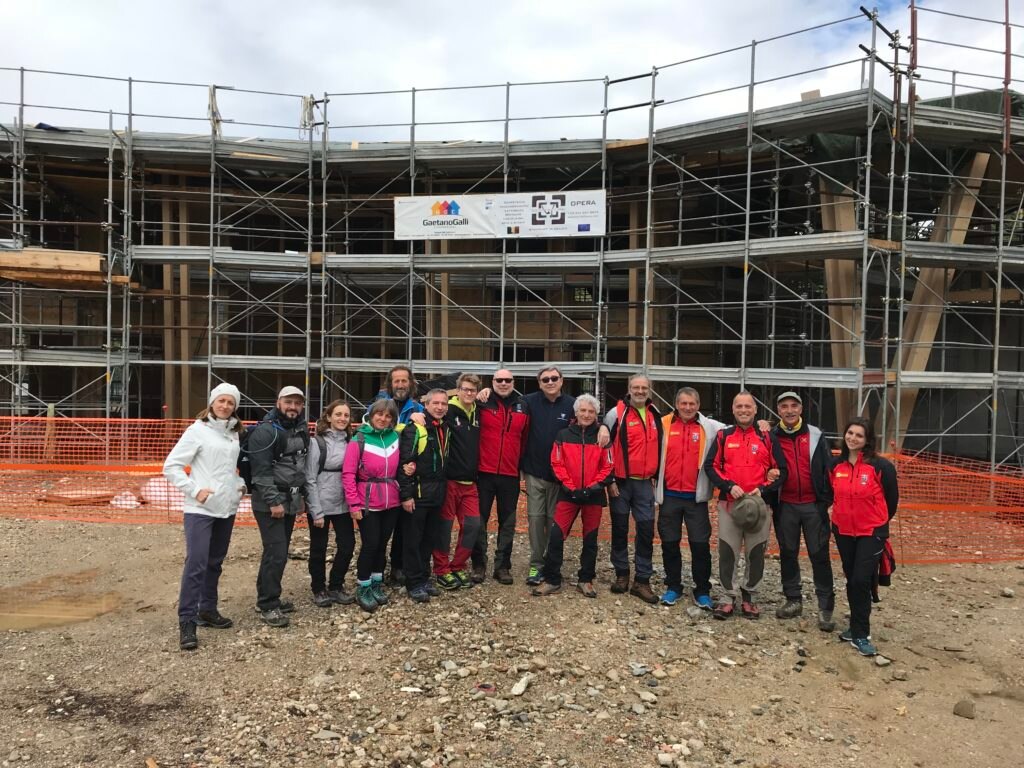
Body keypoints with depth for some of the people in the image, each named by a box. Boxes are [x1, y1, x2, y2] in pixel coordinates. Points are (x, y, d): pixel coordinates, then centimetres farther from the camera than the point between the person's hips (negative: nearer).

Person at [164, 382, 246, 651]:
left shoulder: (236, 433, 9)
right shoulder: (198, 430, -7)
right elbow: (171, 466, -8)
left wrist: (241, 484, 5)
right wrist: (194, 490, -15)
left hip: (227, 509, 6)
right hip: (200, 509, -6)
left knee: (215, 563, 15)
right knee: (196, 563, -11)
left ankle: (207, 610, 28)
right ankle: (186, 622, -4)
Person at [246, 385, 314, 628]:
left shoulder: (301, 429, 11)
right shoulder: (265, 430, -14)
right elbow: (261, 471, -18)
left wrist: (304, 488, 16)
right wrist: (274, 501, -21)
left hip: (291, 500, 8)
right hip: (270, 502, -8)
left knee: (280, 552, 13)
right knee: (276, 553, -10)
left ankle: (268, 598, 25)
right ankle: (267, 606, 1)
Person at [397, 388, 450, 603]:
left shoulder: (446, 429, 11)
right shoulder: (415, 429, -12)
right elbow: (405, 463, -15)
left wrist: (443, 489, 16)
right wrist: (406, 495, -17)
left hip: (437, 493, 7)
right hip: (417, 492, -7)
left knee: (430, 538, 14)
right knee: (414, 539, 2)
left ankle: (424, 577, 25)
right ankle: (415, 583, 10)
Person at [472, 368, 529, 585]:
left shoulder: (523, 407, 5)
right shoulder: (483, 404, -2)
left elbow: (526, 438, 12)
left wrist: (521, 462, 9)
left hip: (510, 475, 2)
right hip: (484, 472, -2)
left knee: (507, 522, 8)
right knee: (480, 520, 5)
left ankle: (502, 566, 18)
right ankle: (479, 564, 16)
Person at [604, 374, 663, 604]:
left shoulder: (655, 415, 10)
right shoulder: (616, 414, -5)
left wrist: (655, 476, 14)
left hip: (645, 483, 3)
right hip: (621, 481, -3)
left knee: (646, 529, 0)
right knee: (620, 528, 6)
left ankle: (642, 580, 8)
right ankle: (622, 575, 20)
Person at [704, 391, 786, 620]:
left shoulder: (767, 438, 5)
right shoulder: (723, 436, 6)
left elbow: (781, 471, 5)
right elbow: (710, 466, 3)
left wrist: (762, 489, -9)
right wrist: (729, 486, -12)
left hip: (759, 505, 0)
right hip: (729, 504, 0)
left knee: (756, 553, 6)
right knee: (727, 552, 1)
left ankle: (750, 597, 23)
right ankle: (729, 597, 14)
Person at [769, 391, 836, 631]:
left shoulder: (815, 436, 1)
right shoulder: (772, 438, 2)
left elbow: (828, 467, 1)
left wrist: (826, 500, -5)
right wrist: (769, 501, 0)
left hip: (813, 505, -1)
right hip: (785, 506, 1)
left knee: (819, 555, 1)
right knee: (788, 553, 9)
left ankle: (825, 607, 7)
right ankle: (793, 600, 21)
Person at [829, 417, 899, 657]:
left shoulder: (881, 466, -14)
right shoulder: (835, 464, -1)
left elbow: (892, 498, -1)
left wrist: (879, 520, 9)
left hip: (872, 532, -4)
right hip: (843, 531, 5)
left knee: (861, 580, -9)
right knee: (851, 580, 13)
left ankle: (861, 635, 2)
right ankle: (857, 627, 28)